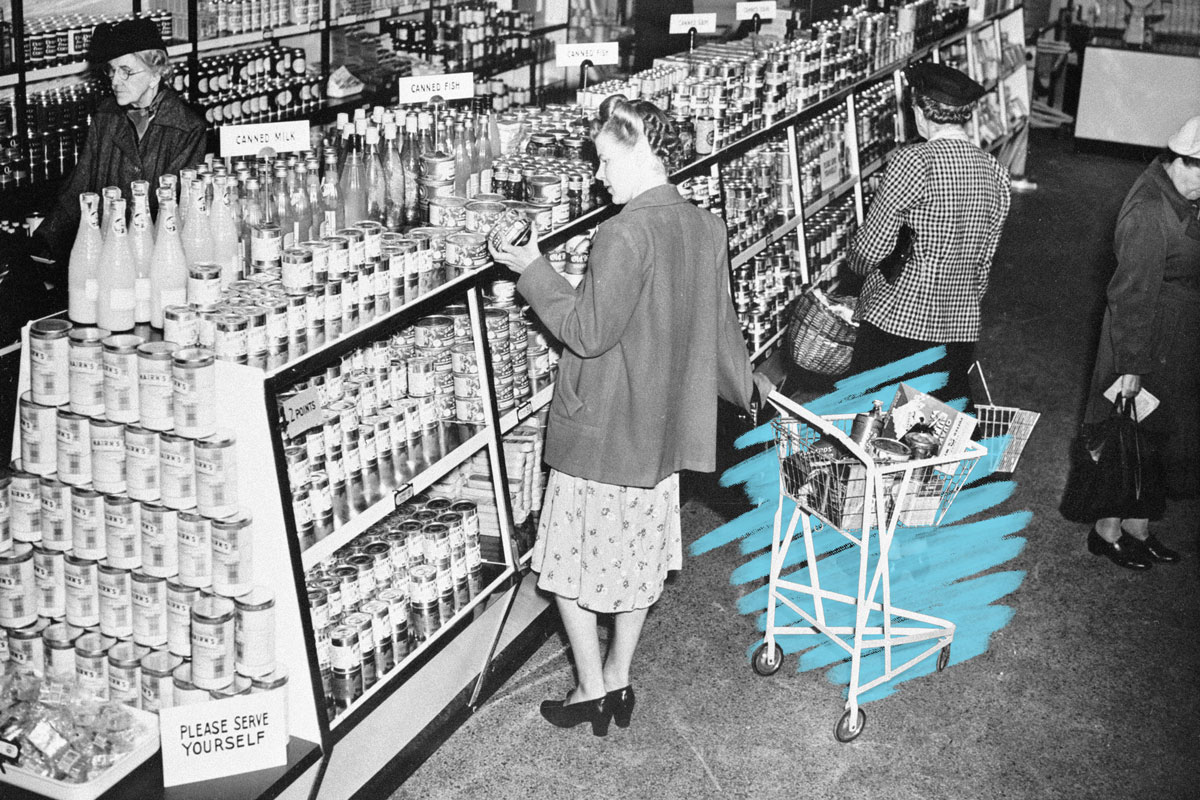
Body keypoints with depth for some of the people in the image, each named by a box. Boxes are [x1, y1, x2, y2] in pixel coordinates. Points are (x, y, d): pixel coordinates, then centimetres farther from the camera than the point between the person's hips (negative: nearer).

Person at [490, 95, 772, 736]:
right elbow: (719, 323, 12)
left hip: (597, 432, -8)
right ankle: (618, 680, 32)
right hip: (662, 430, 8)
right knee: (637, 557, 19)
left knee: (572, 562, 10)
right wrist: (744, 383, 28)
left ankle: (591, 691, 20)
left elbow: (590, 332, -21)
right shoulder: (706, 227, 2)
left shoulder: (625, 233, -22)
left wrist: (533, 270, -11)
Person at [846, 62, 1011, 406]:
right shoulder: (995, 171, 6)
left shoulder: (913, 162, -14)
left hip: (897, 323, -6)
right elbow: (983, 264, 14)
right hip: (962, 328, 6)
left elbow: (870, 250, -10)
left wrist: (858, 266, 12)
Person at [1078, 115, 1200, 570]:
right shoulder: (1149, 213, -26)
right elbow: (1132, 294, -25)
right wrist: (1131, 364, -22)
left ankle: (1137, 528, 31)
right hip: (1150, 348, -10)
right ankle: (1107, 532, 20)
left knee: (1159, 439, 17)